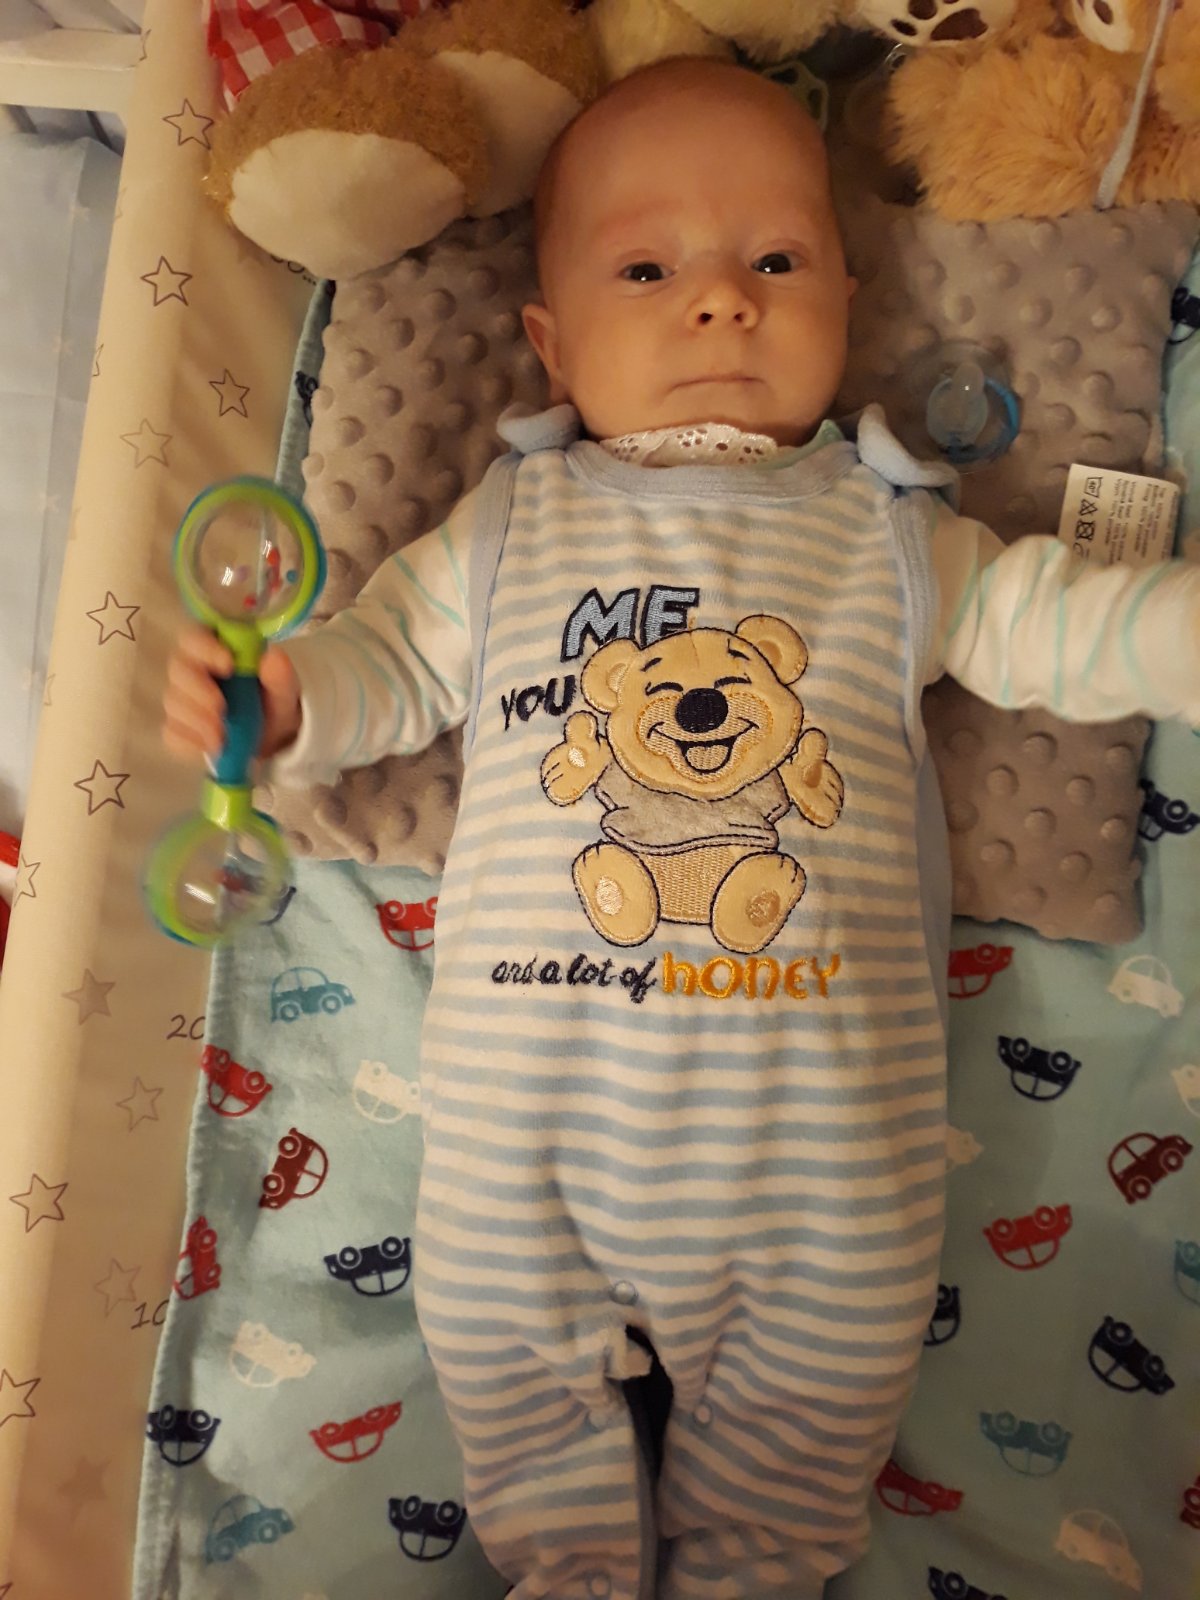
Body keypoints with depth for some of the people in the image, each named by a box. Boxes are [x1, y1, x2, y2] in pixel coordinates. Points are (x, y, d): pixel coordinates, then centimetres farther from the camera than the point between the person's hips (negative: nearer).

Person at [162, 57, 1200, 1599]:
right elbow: (397, 653, 11)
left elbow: (1053, 626, 12)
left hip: (819, 1081, 1)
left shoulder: (883, 526, 11)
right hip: (535, 1065, 1)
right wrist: (283, 696, -8)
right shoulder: (513, 520, 10)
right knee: (489, 1310, 7)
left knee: (844, 1339, 7)